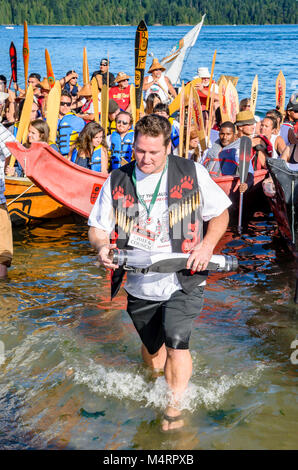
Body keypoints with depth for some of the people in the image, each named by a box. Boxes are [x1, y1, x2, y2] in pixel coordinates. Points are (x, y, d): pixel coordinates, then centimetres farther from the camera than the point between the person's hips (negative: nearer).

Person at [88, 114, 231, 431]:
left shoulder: (192, 173, -5)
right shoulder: (117, 182, -1)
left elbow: (220, 214, 5)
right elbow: (96, 228, 5)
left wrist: (207, 245, -13)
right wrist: (102, 245, -18)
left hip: (182, 281, -3)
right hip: (139, 286, 3)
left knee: (176, 342, -16)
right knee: (152, 350, 16)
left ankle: (174, 408, 5)